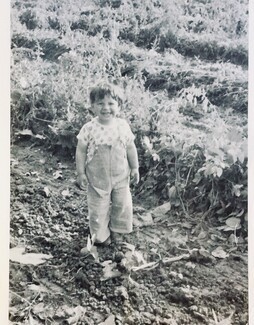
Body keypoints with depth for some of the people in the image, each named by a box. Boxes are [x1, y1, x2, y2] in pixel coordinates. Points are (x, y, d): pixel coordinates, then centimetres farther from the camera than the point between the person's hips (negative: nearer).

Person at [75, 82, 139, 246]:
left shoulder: (123, 126, -9)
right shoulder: (89, 129, -17)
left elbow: (130, 147, 2)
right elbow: (81, 151, -8)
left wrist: (135, 168, 5)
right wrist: (81, 173, -7)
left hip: (121, 176, 3)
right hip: (98, 178, -2)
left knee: (123, 205, 17)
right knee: (98, 208, 11)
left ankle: (115, 228, 44)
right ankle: (101, 235, 34)